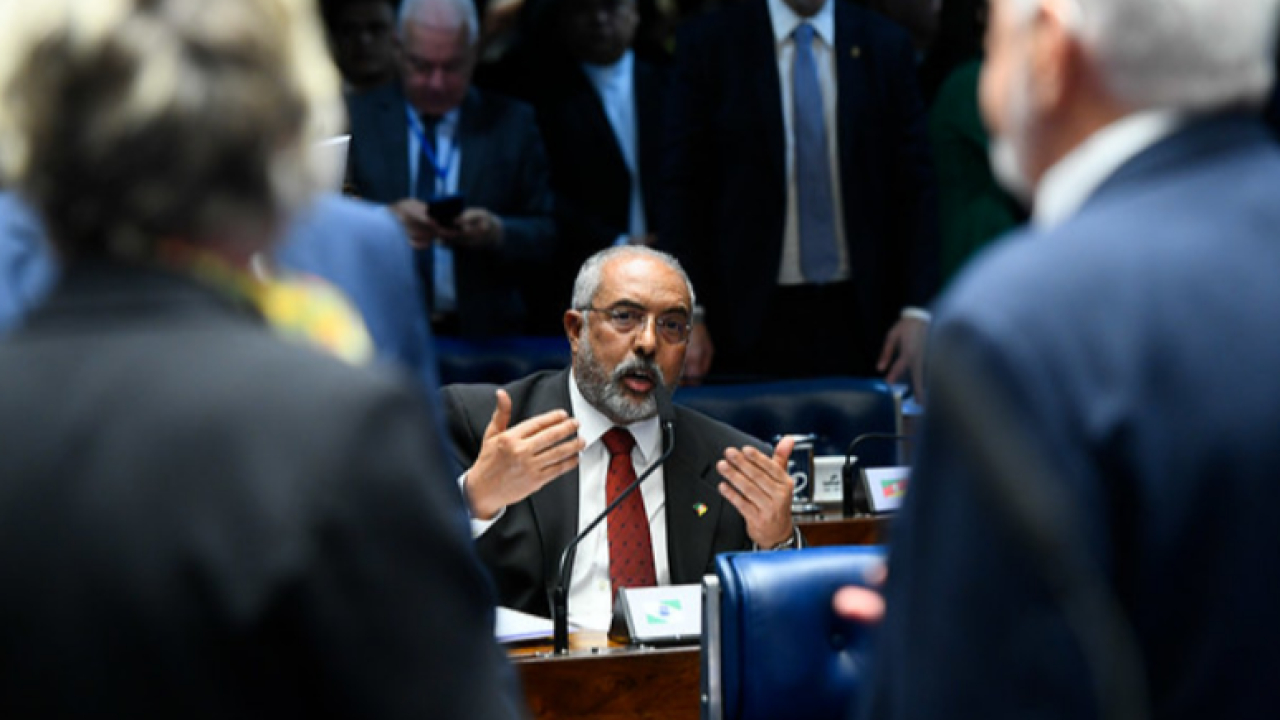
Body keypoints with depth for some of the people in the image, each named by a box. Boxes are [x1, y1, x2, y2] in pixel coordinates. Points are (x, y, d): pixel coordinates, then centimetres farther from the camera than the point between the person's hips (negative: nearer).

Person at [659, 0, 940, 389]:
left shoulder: (886, 46, 6)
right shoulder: (709, 43, 1)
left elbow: (915, 188, 5)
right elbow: (684, 189, 0)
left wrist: (917, 311, -3)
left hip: (857, 314, 1)